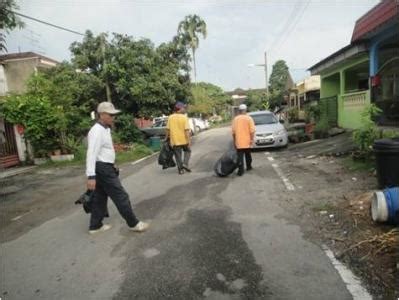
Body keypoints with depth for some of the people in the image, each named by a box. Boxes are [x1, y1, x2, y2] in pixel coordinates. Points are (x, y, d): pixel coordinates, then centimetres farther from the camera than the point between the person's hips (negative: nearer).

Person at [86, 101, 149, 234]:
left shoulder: (105, 129, 14)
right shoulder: (97, 131, -19)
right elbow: (91, 154, -25)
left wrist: (111, 165, 24)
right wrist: (91, 176, -28)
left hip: (104, 168, 10)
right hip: (103, 169, -10)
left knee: (100, 197, 16)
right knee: (121, 197, -2)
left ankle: (95, 226, 27)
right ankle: (133, 223, 9)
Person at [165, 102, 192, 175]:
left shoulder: (170, 117, 0)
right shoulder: (184, 117, -11)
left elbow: (168, 129, 3)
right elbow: (187, 130, -15)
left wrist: (167, 137, 16)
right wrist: (189, 140, -13)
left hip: (174, 140, 2)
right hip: (184, 140, -2)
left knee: (178, 155, 13)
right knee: (187, 151, 21)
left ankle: (180, 169, 16)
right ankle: (185, 164, 5)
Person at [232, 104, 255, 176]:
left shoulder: (235, 119, 2)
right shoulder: (249, 118, -4)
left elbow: (233, 131, 4)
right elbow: (252, 130, -11)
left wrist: (234, 140, 12)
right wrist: (252, 139, -7)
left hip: (238, 142, 0)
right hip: (247, 141, 0)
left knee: (240, 156, -1)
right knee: (248, 155, 19)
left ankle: (241, 171, -6)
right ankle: (249, 166, 34)